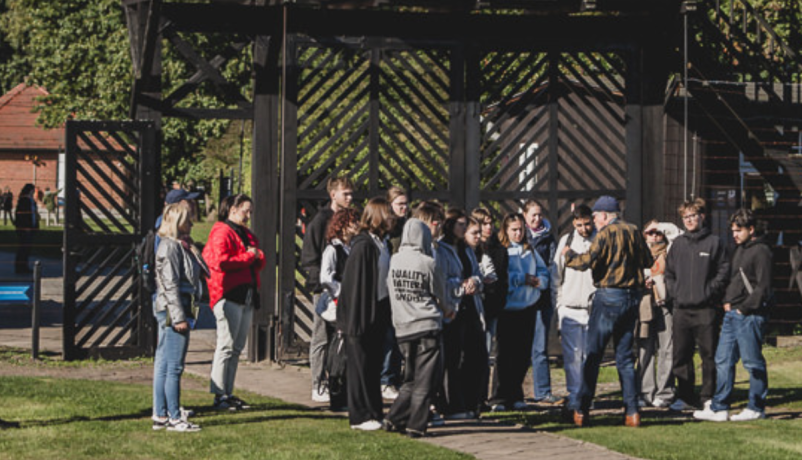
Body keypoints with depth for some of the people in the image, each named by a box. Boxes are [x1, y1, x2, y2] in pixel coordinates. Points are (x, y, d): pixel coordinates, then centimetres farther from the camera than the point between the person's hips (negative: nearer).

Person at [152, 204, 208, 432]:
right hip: (172, 310, -10)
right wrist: (179, 317, -20)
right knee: (173, 367, -6)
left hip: (173, 312, 10)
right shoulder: (170, 246, -12)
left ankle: (160, 416, 16)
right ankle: (174, 418, -3)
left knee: (163, 366, 11)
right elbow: (170, 284, -17)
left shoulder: (182, 246, 18)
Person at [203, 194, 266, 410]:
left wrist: (258, 255, 0)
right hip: (228, 296, -9)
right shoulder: (222, 232, -7)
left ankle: (228, 393, 14)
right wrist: (248, 257, -12)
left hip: (247, 297, 9)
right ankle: (219, 395, -8)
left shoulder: (247, 235, 23)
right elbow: (221, 262, -20)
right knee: (226, 346, -9)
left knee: (237, 347, 10)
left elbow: (260, 263, 23)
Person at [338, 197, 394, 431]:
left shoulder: (381, 244, 12)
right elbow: (356, 283, -17)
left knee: (374, 365, 12)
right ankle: (360, 417, 5)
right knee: (361, 365, -1)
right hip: (363, 314, -8)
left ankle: (373, 413, 18)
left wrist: (386, 314, 13)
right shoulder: (363, 245, -15)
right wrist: (357, 322, -19)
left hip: (378, 313, 8)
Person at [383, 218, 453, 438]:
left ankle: (394, 419, 12)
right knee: (425, 380, 1)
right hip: (427, 326, -5)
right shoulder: (427, 263, -9)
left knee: (411, 379, 16)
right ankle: (416, 425, 0)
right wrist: (445, 309, 27)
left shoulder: (394, 261, 4)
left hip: (402, 327, 5)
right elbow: (441, 294, 3)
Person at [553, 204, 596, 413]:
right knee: (572, 354, -2)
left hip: (593, 308, -1)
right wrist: (559, 305, 7)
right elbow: (557, 276, 13)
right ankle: (574, 394, 3)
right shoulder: (566, 241, 9)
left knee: (591, 354, 3)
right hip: (569, 308, 1)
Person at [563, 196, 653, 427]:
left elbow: (589, 261, -19)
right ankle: (632, 411, 4)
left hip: (609, 297, -6)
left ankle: (581, 410, -1)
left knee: (593, 354, 0)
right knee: (625, 357, 10)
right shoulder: (634, 232, 9)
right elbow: (648, 261, 19)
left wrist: (569, 255, -1)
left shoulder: (606, 233, -10)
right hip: (632, 297, 6)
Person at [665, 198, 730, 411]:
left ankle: (709, 396, 6)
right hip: (681, 309, 4)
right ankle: (685, 396, 12)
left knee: (709, 354, -1)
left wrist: (711, 290, -9)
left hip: (706, 308, -4)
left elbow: (724, 270, 0)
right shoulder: (678, 244, 13)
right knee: (681, 355, 5)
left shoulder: (714, 242, 2)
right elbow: (669, 272, 18)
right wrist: (673, 293, 5)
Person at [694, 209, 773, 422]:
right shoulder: (740, 249, 18)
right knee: (723, 360, 7)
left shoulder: (761, 251, -10)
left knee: (752, 362, -1)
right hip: (732, 314, 9)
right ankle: (719, 408, 8)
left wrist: (744, 308, -14)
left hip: (750, 316, -9)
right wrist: (727, 301, 9)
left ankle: (756, 408, 8)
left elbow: (763, 287, -15)